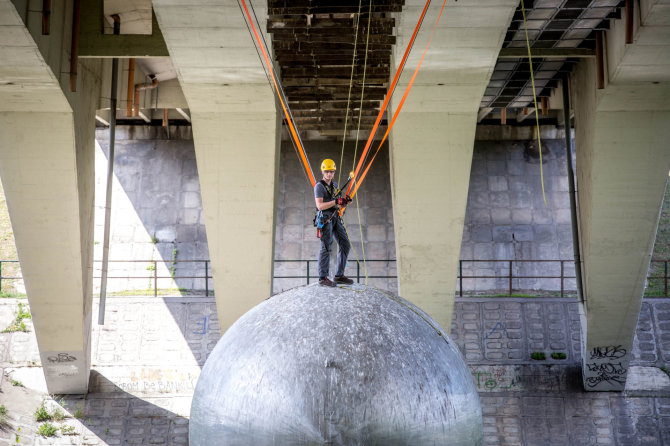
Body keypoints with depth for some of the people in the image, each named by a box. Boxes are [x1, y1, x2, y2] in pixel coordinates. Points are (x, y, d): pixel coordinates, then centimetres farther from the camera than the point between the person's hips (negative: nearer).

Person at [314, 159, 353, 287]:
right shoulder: (319, 186, -6)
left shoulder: (335, 185, 18)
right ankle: (323, 278, -3)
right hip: (325, 218, -8)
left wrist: (345, 201, 0)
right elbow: (320, 206, -17)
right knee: (326, 247, -8)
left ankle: (339, 276, 10)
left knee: (345, 244, 5)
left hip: (336, 218, 8)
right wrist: (336, 202, -23)